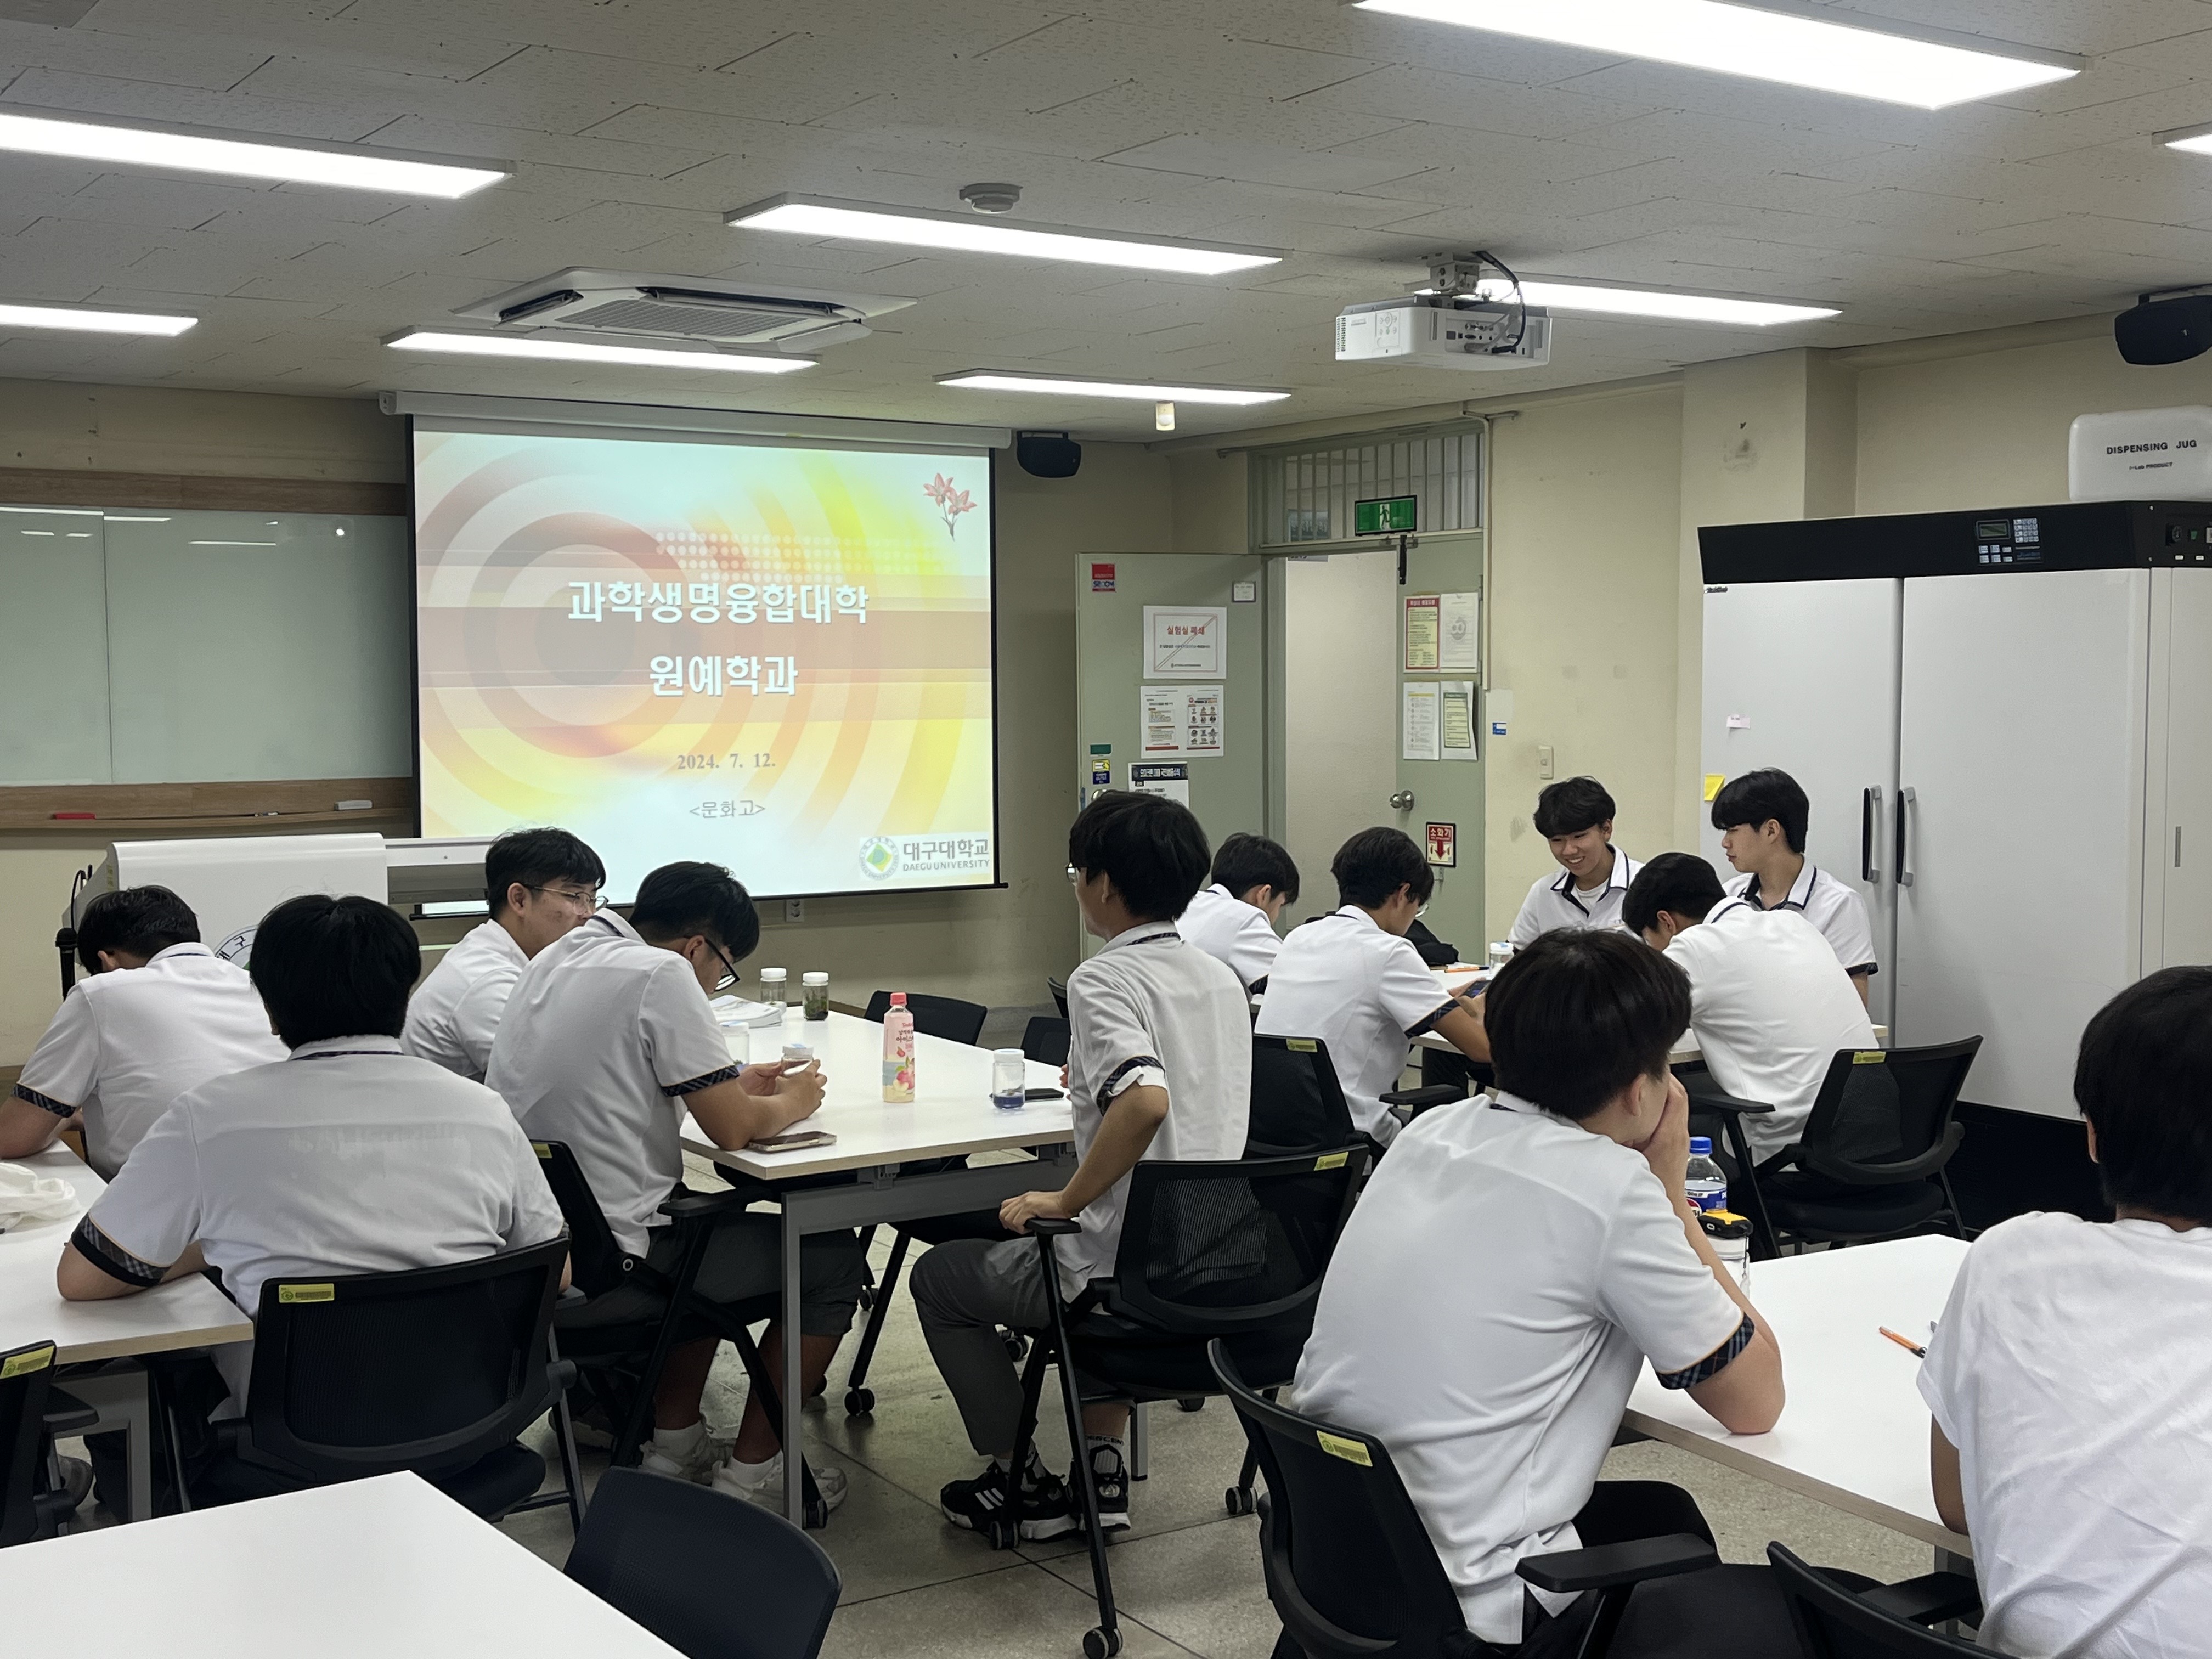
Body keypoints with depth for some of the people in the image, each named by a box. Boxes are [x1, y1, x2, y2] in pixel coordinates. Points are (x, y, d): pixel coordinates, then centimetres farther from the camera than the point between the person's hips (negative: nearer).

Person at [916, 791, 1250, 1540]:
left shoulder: (1102, 980, -17)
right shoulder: (1221, 976, 7)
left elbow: (1146, 1102, -34)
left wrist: (1064, 1200, -22)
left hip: (1128, 1272, -8)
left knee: (939, 1276, 16)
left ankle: (1024, 1485, 22)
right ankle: (1103, 1465, 29)